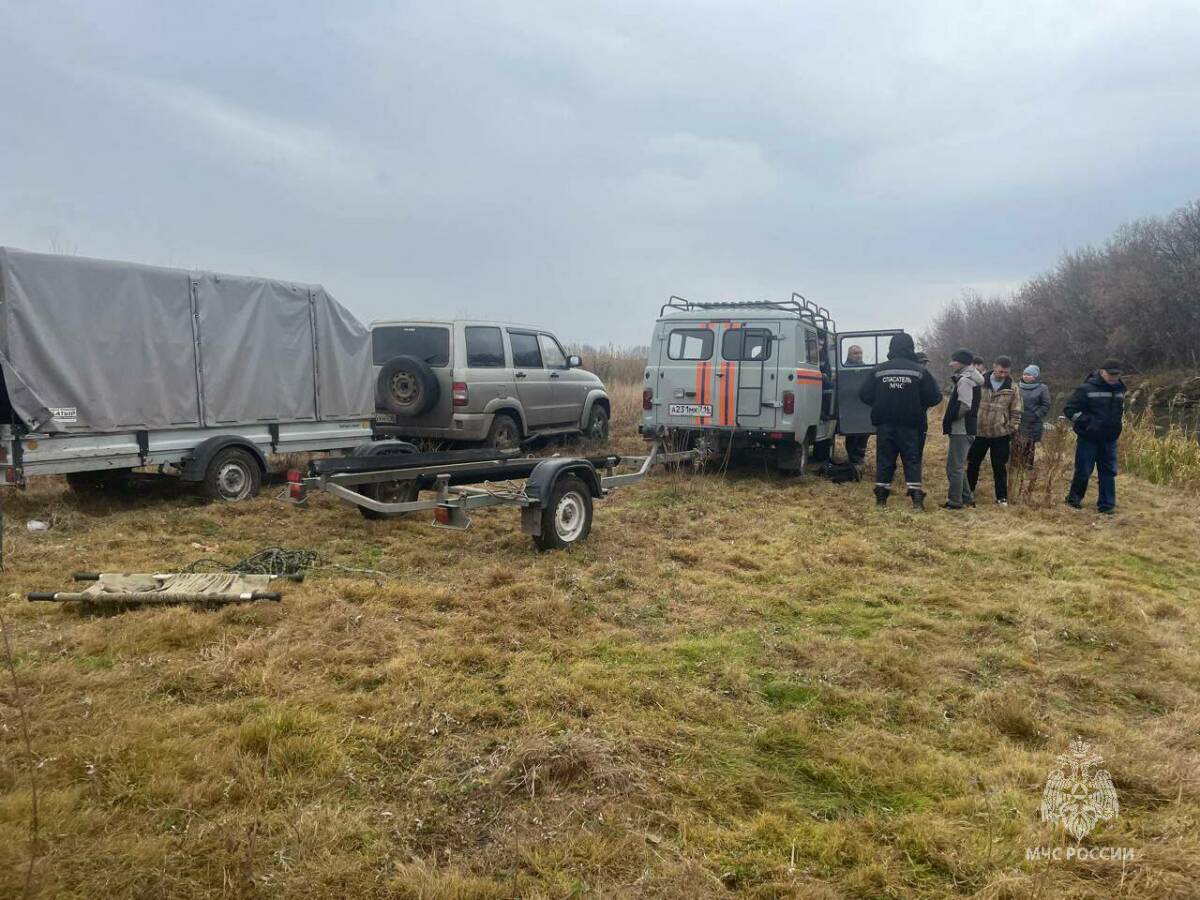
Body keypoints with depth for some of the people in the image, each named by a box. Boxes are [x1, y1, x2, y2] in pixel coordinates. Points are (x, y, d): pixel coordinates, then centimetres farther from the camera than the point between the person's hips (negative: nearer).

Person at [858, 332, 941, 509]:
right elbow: (935, 397, -4)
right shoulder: (919, 370, -4)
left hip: (885, 423, 1)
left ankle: (881, 498, 10)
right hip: (910, 424, -1)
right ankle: (917, 498, 0)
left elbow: (864, 395, -1)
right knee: (912, 460, 6)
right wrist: (920, 405, 15)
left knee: (884, 460, 8)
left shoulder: (879, 370, -2)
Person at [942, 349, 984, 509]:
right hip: (964, 430, 10)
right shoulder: (967, 379, 18)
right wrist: (949, 418, 11)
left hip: (961, 431, -10)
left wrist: (948, 418, -12)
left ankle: (955, 501, -1)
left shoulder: (964, 380, -14)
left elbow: (964, 405, -24)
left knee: (954, 467, -5)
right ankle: (967, 498, 23)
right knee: (957, 466, 17)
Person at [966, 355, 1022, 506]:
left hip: (1001, 434, -1)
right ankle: (969, 491, 31)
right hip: (979, 432, 1)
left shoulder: (1012, 388, -1)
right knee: (973, 463, 13)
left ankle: (1002, 497, 15)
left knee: (999, 467, 4)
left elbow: (1016, 412, 4)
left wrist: (1012, 430, -4)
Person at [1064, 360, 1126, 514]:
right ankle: (1074, 498, 22)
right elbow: (1070, 409, -12)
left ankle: (1106, 505, 13)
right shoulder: (1087, 389, -12)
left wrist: (1115, 426, 13)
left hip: (1110, 439, 5)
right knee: (1083, 471, 2)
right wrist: (1087, 423, -19)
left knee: (1109, 472, 5)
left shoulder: (1120, 389, 7)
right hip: (1088, 438, -5)